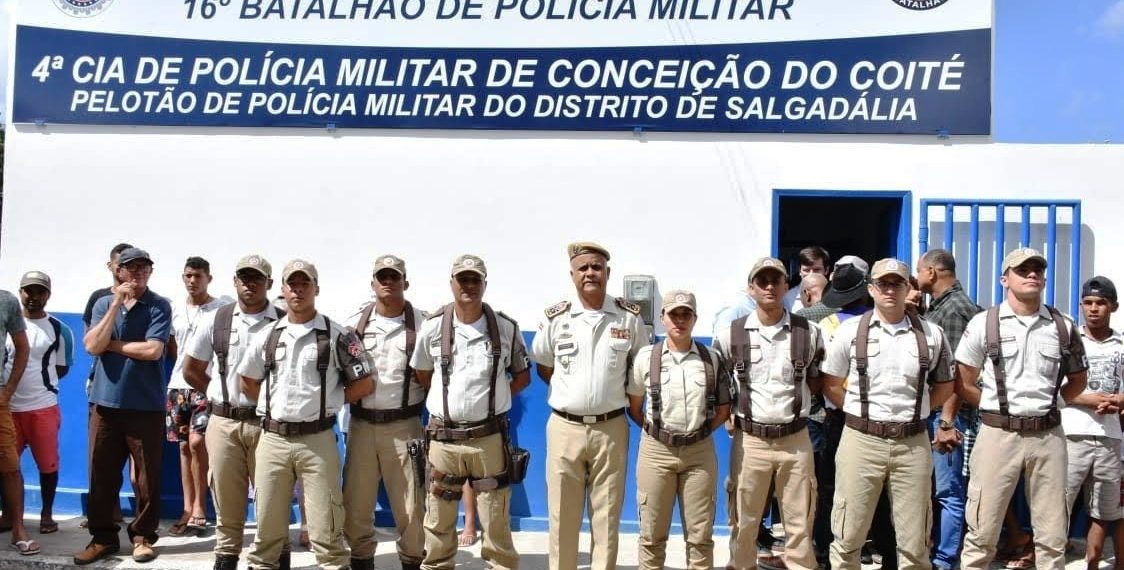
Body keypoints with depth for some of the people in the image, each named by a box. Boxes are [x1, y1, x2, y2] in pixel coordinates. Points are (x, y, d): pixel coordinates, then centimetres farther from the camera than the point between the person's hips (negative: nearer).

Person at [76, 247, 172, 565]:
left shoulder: (159, 306, -2)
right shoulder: (103, 304, 9)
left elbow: (153, 350, -14)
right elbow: (92, 346, -5)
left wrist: (112, 344, -3)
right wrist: (116, 305, -9)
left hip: (146, 405, -3)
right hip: (106, 401, 3)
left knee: (147, 476, 3)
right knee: (101, 473, 7)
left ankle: (143, 536, 17)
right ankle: (103, 536, 20)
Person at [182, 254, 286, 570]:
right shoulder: (215, 320, 4)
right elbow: (191, 370, 13)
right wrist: (221, 397, 10)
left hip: (268, 422, -2)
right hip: (224, 423, 2)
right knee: (226, 501, 11)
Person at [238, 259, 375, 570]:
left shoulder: (337, 336, -3)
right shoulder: (267, 336, 9)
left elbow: (365, 384, -1)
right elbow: (248, 382, 19)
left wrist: (329, 400, 0)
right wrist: (274, 405, 9)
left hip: (317, 441, -3)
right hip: (271, 439, 3)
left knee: (325, 530, 0)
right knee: (267, 527, 12)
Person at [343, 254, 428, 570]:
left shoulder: (422, 324, -1)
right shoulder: (355, 323, 5)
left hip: (404, 426, -2)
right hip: (361, 425, 2)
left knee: (411, 506, 3)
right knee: (355, 504, 10)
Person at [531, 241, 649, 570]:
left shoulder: (630, 316, -1)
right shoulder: (555, 318, -1)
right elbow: (543, 367, 12)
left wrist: (631, 400, 5)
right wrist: (572, 391, 5)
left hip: (611, 428, 0)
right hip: (565, 428, 0)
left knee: (607, 517, 9)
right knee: (562, 516, 8)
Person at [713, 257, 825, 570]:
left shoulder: (809, 332, 1)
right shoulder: (731, 334, -1)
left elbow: (818, 382, 13)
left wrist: (799, 404, 2)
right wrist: (727, 415, 3)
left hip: (795, 439, 1)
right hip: (750, 439, 0)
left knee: (800, 522, 8)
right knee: (744, 521, 9)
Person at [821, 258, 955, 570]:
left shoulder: (931, 334, 4)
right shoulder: (850, 330, 0)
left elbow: (944, 385, 15)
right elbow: (831, 385, 6)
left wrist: (915, 410, 5)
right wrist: (860, 411, 2)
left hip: (912, 444, 1)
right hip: (861, 441, -1)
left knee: (915, 542, 11)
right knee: (848, 535, 7)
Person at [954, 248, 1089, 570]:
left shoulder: (1063, 327, 7)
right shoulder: (983, 323, -1)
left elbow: (1077, 380, 18)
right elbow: (963, 385, 2)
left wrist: (1048, 404, 8)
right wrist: (997, 408, -1)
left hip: (1048, 436, 3)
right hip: (998, 434, -3)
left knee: (1053, 536, 10)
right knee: (981, 532, 2)